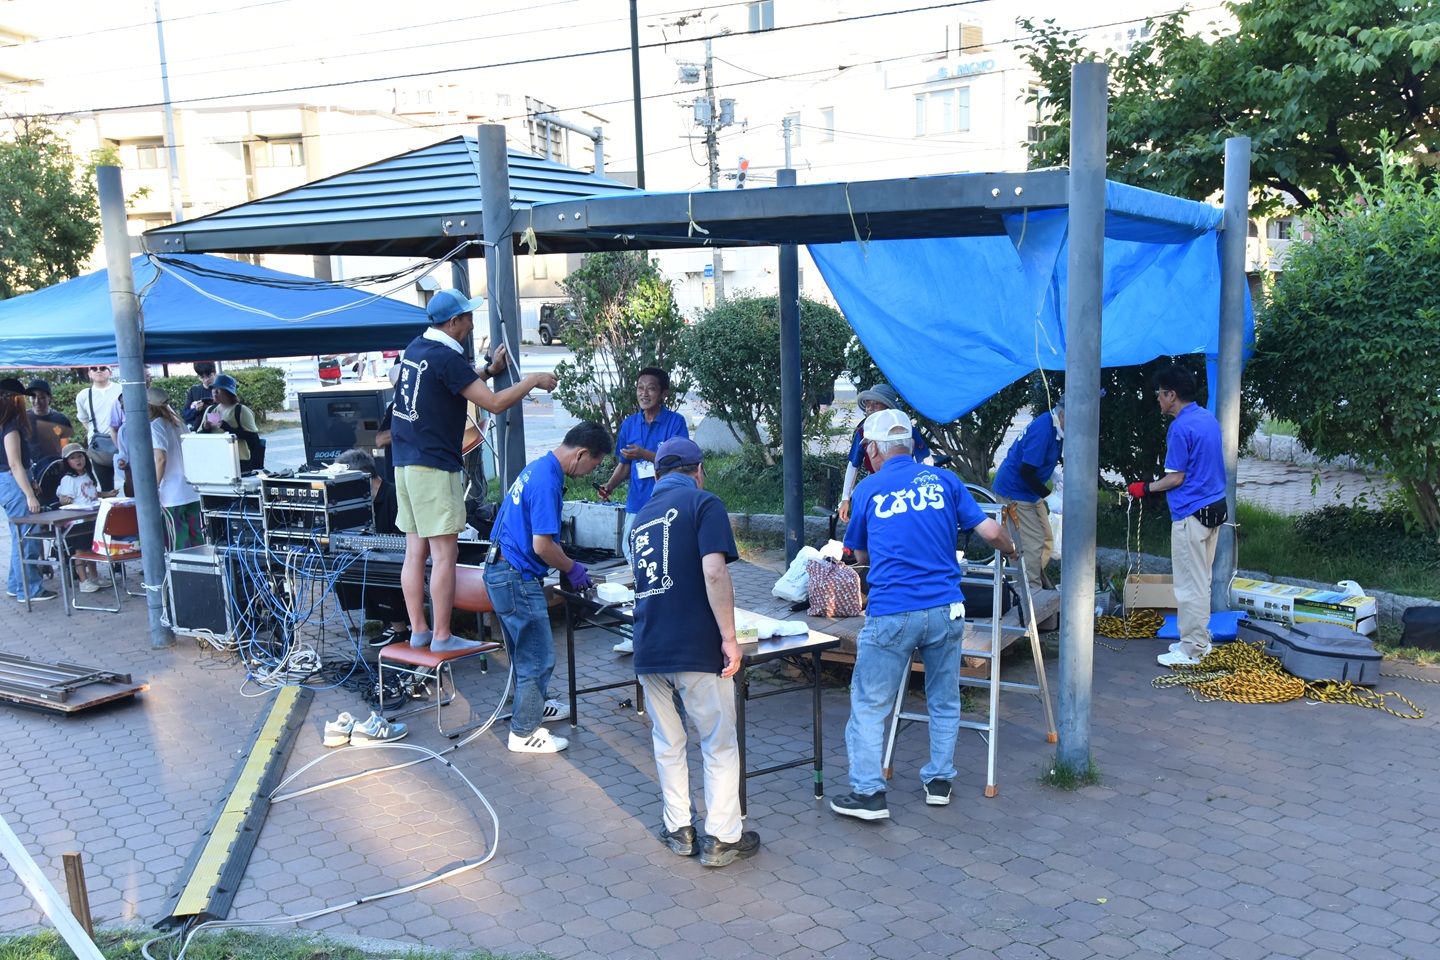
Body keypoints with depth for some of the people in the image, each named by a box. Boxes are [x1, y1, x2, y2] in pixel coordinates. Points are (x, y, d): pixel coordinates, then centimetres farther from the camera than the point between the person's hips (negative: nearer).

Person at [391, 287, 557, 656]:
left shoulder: (415, 349, 13)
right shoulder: (446, 357, -15)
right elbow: (494, 403, -17)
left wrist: (491, 369, 22)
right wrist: (533, 381, -5)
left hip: (405, 462, 9)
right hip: (434, 466, -9)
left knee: (416, 551, 10)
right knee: (445, 553, -4)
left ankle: (418, 630, 16)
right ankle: (441, 637, -1)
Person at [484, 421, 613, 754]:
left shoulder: (538, 467, 10)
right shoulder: (547, 482, -23)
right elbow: (542, 545, -25)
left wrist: (568, 567, 13)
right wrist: (572, 568, -7)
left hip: (503, 571, 10)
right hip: (516, 577, -10)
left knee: (526, 649, 25)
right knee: (538, 657, 1)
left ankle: (534, 705, 42)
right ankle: (525, 733, 12)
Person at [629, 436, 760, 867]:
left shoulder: (642, 517, 17)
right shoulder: (703, 504, -4)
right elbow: (714, 573, -18)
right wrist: (729, 637, -15)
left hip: (649, 649, 6)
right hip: (696, 648, -6)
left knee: (667, 744, 17)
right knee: (720, 746, 7)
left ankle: (678, 829, 25)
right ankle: (721, 838, 12)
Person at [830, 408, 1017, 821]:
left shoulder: (868, 489, 6)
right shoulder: (944, 480, 8)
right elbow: (991, 532, 5)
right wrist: (1011, 551, 27)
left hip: (891, 613, -3)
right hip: (945, 609, 3)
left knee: (870, 705, 6)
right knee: (944, 701, 19)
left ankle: (868, 792, 5)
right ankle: (939, 780, 28)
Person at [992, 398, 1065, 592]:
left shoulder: (1051, 426, 5)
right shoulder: (1043, 430, -25)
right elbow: (1026, 471, -28)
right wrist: (1048, 495, -22)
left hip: (1028, 491, 10)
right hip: (1015, 490, -10)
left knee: (1046, 539, 13)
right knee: (1033, 543, -8)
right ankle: (1033, 591, 0)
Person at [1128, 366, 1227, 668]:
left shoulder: (1181, 427, -18)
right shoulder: (1208, 417, 10)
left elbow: (1176, 478, -16)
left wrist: (1145, 488, -3)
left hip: (1192, 514, -10)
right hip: (1214, 507, 10)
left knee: (1190, 584, -1)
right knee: (1201, 580, 17)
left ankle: (1192, 650, 5)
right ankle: (1199, 639, 26)